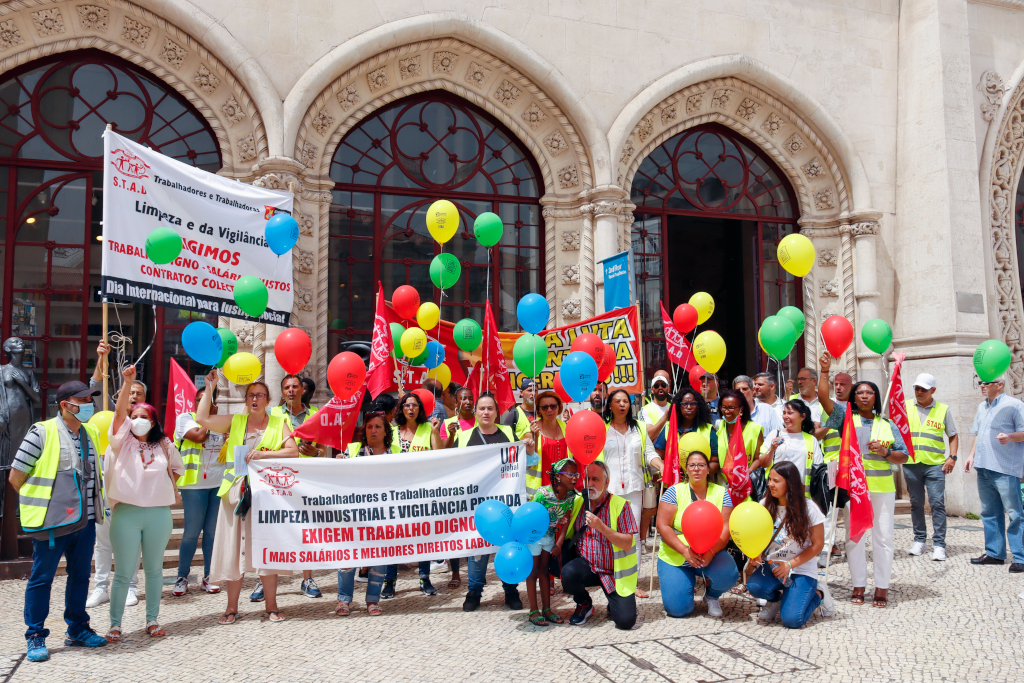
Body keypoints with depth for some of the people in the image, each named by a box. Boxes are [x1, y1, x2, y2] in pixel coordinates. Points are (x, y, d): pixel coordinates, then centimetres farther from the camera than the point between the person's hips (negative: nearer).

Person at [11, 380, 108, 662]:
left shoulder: (92, 433, 9)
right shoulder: (42, 432, -10)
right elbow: (16, 477, -6)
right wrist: (39, 502, 1)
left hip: (86, 521, 6)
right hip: (53, 522, -6)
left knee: (80, 576, 14)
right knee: (41, 578, 5)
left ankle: (77, 630, 27)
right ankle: (35, 638, 17)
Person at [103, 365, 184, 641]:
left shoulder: (164, 445, 8)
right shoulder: (122, 441, 3)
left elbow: (176, 468, 26)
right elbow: (119, 412, -12)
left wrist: (169, 487, 9)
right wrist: (127, 383, -24)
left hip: (158, 513, 2)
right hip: (126, 513, -2)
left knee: (154, 569, 10)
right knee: (122, 573, 2)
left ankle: (152, 620, 21)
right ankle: (115, 625, 13)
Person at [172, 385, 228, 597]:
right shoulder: (185, 418, 2)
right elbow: (198, 436, -15)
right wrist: (209, 417, -1)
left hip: (219, 482, 4)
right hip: (195, 484, -4)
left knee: (213, 532, 5)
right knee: (192, 532, -2)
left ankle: (209, 577, 14)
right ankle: (182, 577, 12)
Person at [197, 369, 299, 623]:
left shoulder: (279, 423, 9)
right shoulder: (235, 422, 14)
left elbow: (293, 451, -3)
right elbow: (202, 419, 4)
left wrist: (264, 453, -15)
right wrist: (210, 387, 4)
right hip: (237, 492, 2)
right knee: (234, 547, 2)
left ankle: (271, 605, 8)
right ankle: (232, 607, 12)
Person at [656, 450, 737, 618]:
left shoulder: (721, 492, 1)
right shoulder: (675, 491, -4)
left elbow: (726, 528, -7)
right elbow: (663, 526, -9)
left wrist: (711, 552, -24)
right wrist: (685, 551, -21)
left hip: (710, 555, 1)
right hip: (676, 557, -1)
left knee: (727, 575, -30)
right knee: (677, 608, -15)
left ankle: (711, 596, 6)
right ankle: (689, 579, 20)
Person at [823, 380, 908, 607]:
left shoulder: (887, 425, 12)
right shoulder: (846, 415, 8)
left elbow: (903, 456, 11)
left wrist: (885, 452, -8)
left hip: (882, 487, 1)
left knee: (883, 537, 1)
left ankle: (882, 588, 11)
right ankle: (858, 586, 14)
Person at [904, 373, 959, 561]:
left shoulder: (943, 410, 6)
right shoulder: (906, 406, 7)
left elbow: (953, 436, 12)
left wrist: (952, 457, -1)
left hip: (935, 464, -1)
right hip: (911, 463, 1)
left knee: (937, 503, -7)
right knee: (916, 504, 9)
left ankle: (939, 544, -1)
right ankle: (919, 540, 20)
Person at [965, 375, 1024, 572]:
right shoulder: (982, 407, 18)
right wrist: (972, 455, 16)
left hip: (1005, 469, -8)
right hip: (983, 467, 8)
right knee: (989, 513, 13)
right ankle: (994, 553, 21)